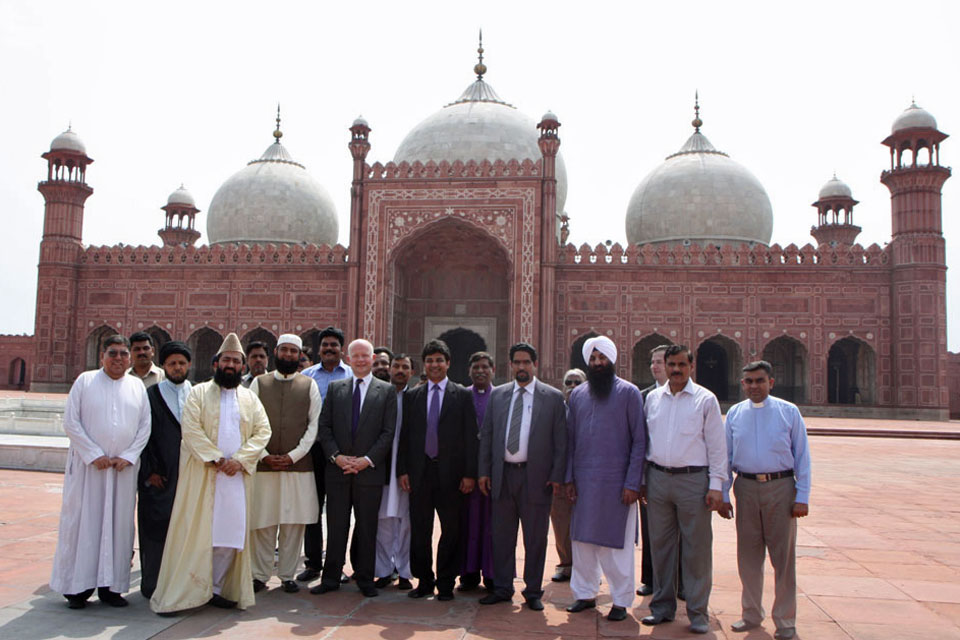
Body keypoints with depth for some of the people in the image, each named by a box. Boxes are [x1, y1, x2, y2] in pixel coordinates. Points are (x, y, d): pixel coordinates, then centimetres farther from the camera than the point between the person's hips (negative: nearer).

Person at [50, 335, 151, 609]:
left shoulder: (138, 386, 8)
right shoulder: (85, 381, 1)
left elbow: (145, 426, 6)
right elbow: (71, 422, -5)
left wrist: (128, 456, -6)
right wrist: (94, 455, -11)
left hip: (124, 466, 2)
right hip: (88, 464, -2)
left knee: (119, 523, 4)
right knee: (83, 521, 1)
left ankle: (110, 585, 13)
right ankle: (78, 586, 12)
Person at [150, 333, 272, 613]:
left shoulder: (250, 398, 13)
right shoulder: (199, 393, 5)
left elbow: (263, 431, 4)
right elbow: (191, 429, -7)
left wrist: (239, 459, -10)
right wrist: (216, 459, -15)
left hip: (237, 475, 3)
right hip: (202, 475, -3)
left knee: (230, 533, 3)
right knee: (196, 532, -3)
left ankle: (214, 588, 14)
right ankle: (182, 591, 6)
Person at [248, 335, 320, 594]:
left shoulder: (309, 385, 7)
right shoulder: (259, 383, 8)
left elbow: (314, 425, 2)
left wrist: (293, 455, -7)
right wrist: (263, 455, -7)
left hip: (298, 464, 0)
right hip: (263, 464, 0)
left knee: (293, 523, 3)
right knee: (262, 523, 3)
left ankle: (287, 575, 14)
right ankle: (260, 575, 16)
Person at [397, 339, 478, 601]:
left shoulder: (462, 395, 3)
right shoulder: (412, 396, 10)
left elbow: (470, 437, -1)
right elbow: (404, 435, 9)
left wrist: (470, 473, -7)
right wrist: (402, 470, 1)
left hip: (450, 472, -2)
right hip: (419, 471, 2)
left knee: (451, 530, 5)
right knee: (419, 530, 7)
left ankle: (446, 583, 18)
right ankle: (424, 581, 22)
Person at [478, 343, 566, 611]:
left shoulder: (553, 397, 0)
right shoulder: (497, 395, 9)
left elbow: (561, 440, -1)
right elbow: (486, 435, 11)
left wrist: (557, 476, -7)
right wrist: (484, 471, 5)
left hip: (536, 476, -3)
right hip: (502, 475, 3)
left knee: (535, 538, 6)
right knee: (502, 536, 10)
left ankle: (533, 591, 20)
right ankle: (502, 588, 23)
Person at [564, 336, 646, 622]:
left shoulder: (629, 393, -3)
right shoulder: (577, 394, 9)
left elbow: (639, 441, -5)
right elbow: (571, 439, 13)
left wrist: (632, 483, -10)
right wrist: (569, 478, 5)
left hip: (616, 481, -4)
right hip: (583, 481, 4)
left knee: (617, 543, 3)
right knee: (582, 539, 10)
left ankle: (621, 601, 17)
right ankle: (585, 593, 24)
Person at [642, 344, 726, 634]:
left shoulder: (705, 399, -1)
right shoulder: (652, 398, 9)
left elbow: (717, 445, -1)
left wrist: (716, 485, -7)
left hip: (693, 480, -3)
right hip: (657, 478, 4)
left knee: (697, 548, 2)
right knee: (660, 544, 11)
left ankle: (698, 613, 14)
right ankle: (663, 606, 24)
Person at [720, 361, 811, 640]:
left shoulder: (789, 412, 1)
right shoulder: (734, 414, 7)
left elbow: (802, 457, 2)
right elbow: (725, 457, 10)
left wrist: (802, 497, -4)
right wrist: (723, 495, 6)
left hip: (781, 487, -2)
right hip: (746, 488, 2)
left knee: (783, 555, 4)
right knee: (748, 554, 10)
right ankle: (751, 614, 27)